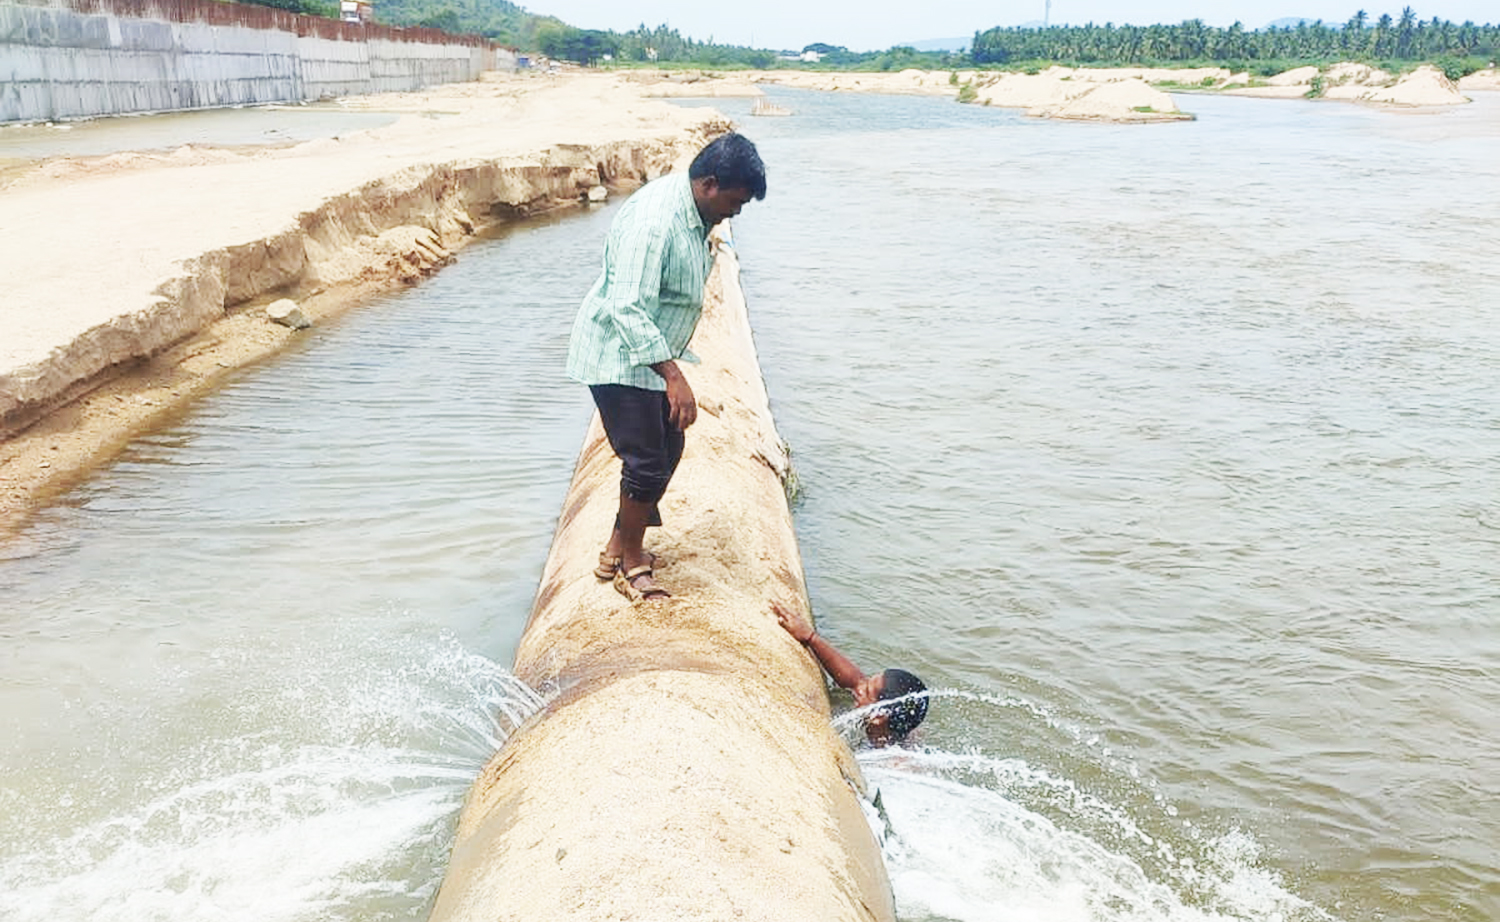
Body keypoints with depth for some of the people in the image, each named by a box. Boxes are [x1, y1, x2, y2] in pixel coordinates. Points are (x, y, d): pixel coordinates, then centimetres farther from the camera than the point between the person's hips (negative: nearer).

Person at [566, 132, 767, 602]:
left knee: (668, 447, 16)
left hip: (651, 353, 10)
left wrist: (673, 365, 26)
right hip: (619, 357, -10)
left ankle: (618, 547, 28)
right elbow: (628, 309, -34)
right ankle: (631, 563, 14)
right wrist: (674, 375, -37)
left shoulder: (694, 211, 4)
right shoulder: (653, 222, -28)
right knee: (647, 463, -6)